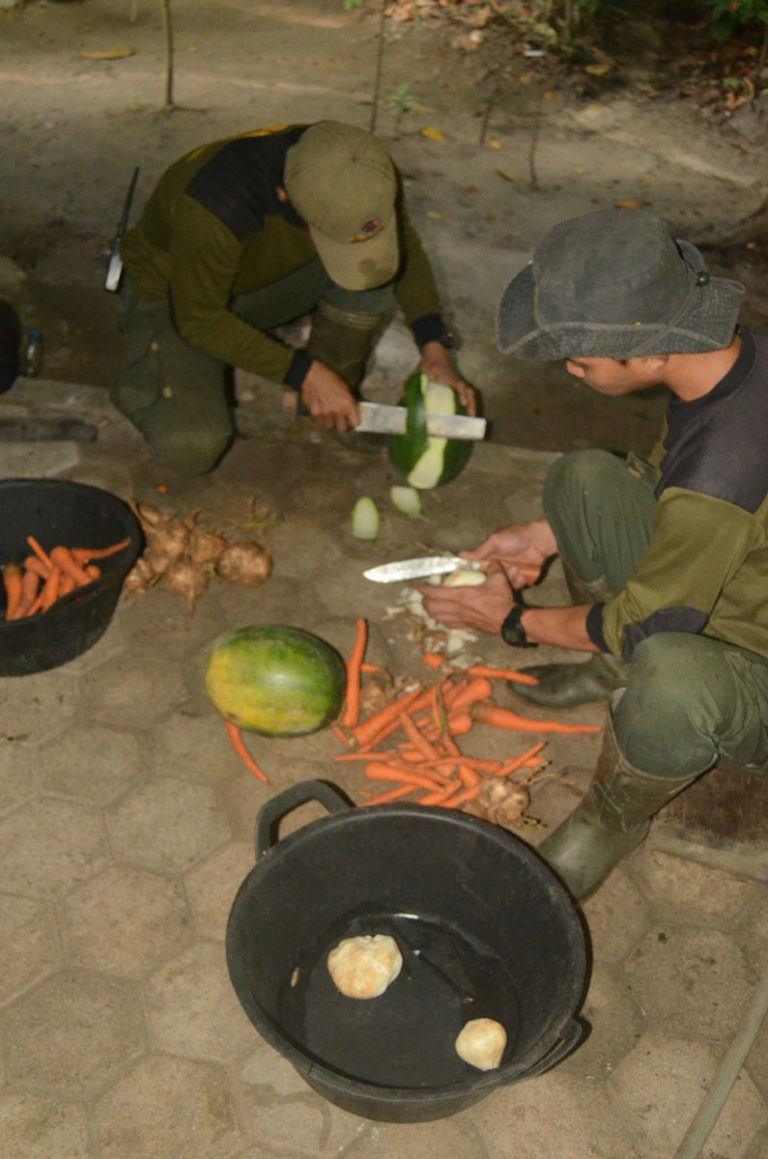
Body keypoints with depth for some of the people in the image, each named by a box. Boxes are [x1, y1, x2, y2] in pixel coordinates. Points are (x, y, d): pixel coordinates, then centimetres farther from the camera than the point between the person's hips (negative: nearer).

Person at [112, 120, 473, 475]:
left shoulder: (368, 175, -23)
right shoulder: (214, 208, -40)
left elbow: (408, 248, -4)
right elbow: (199, 319, -26)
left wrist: (434, 346, -16)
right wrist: (305, 373, -28)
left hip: (264, 279, 5)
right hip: (176, 296, -4)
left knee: (388, 259, -22)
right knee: (192, 446, -29)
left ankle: (338, 397, -3)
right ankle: (148, 369, 5)